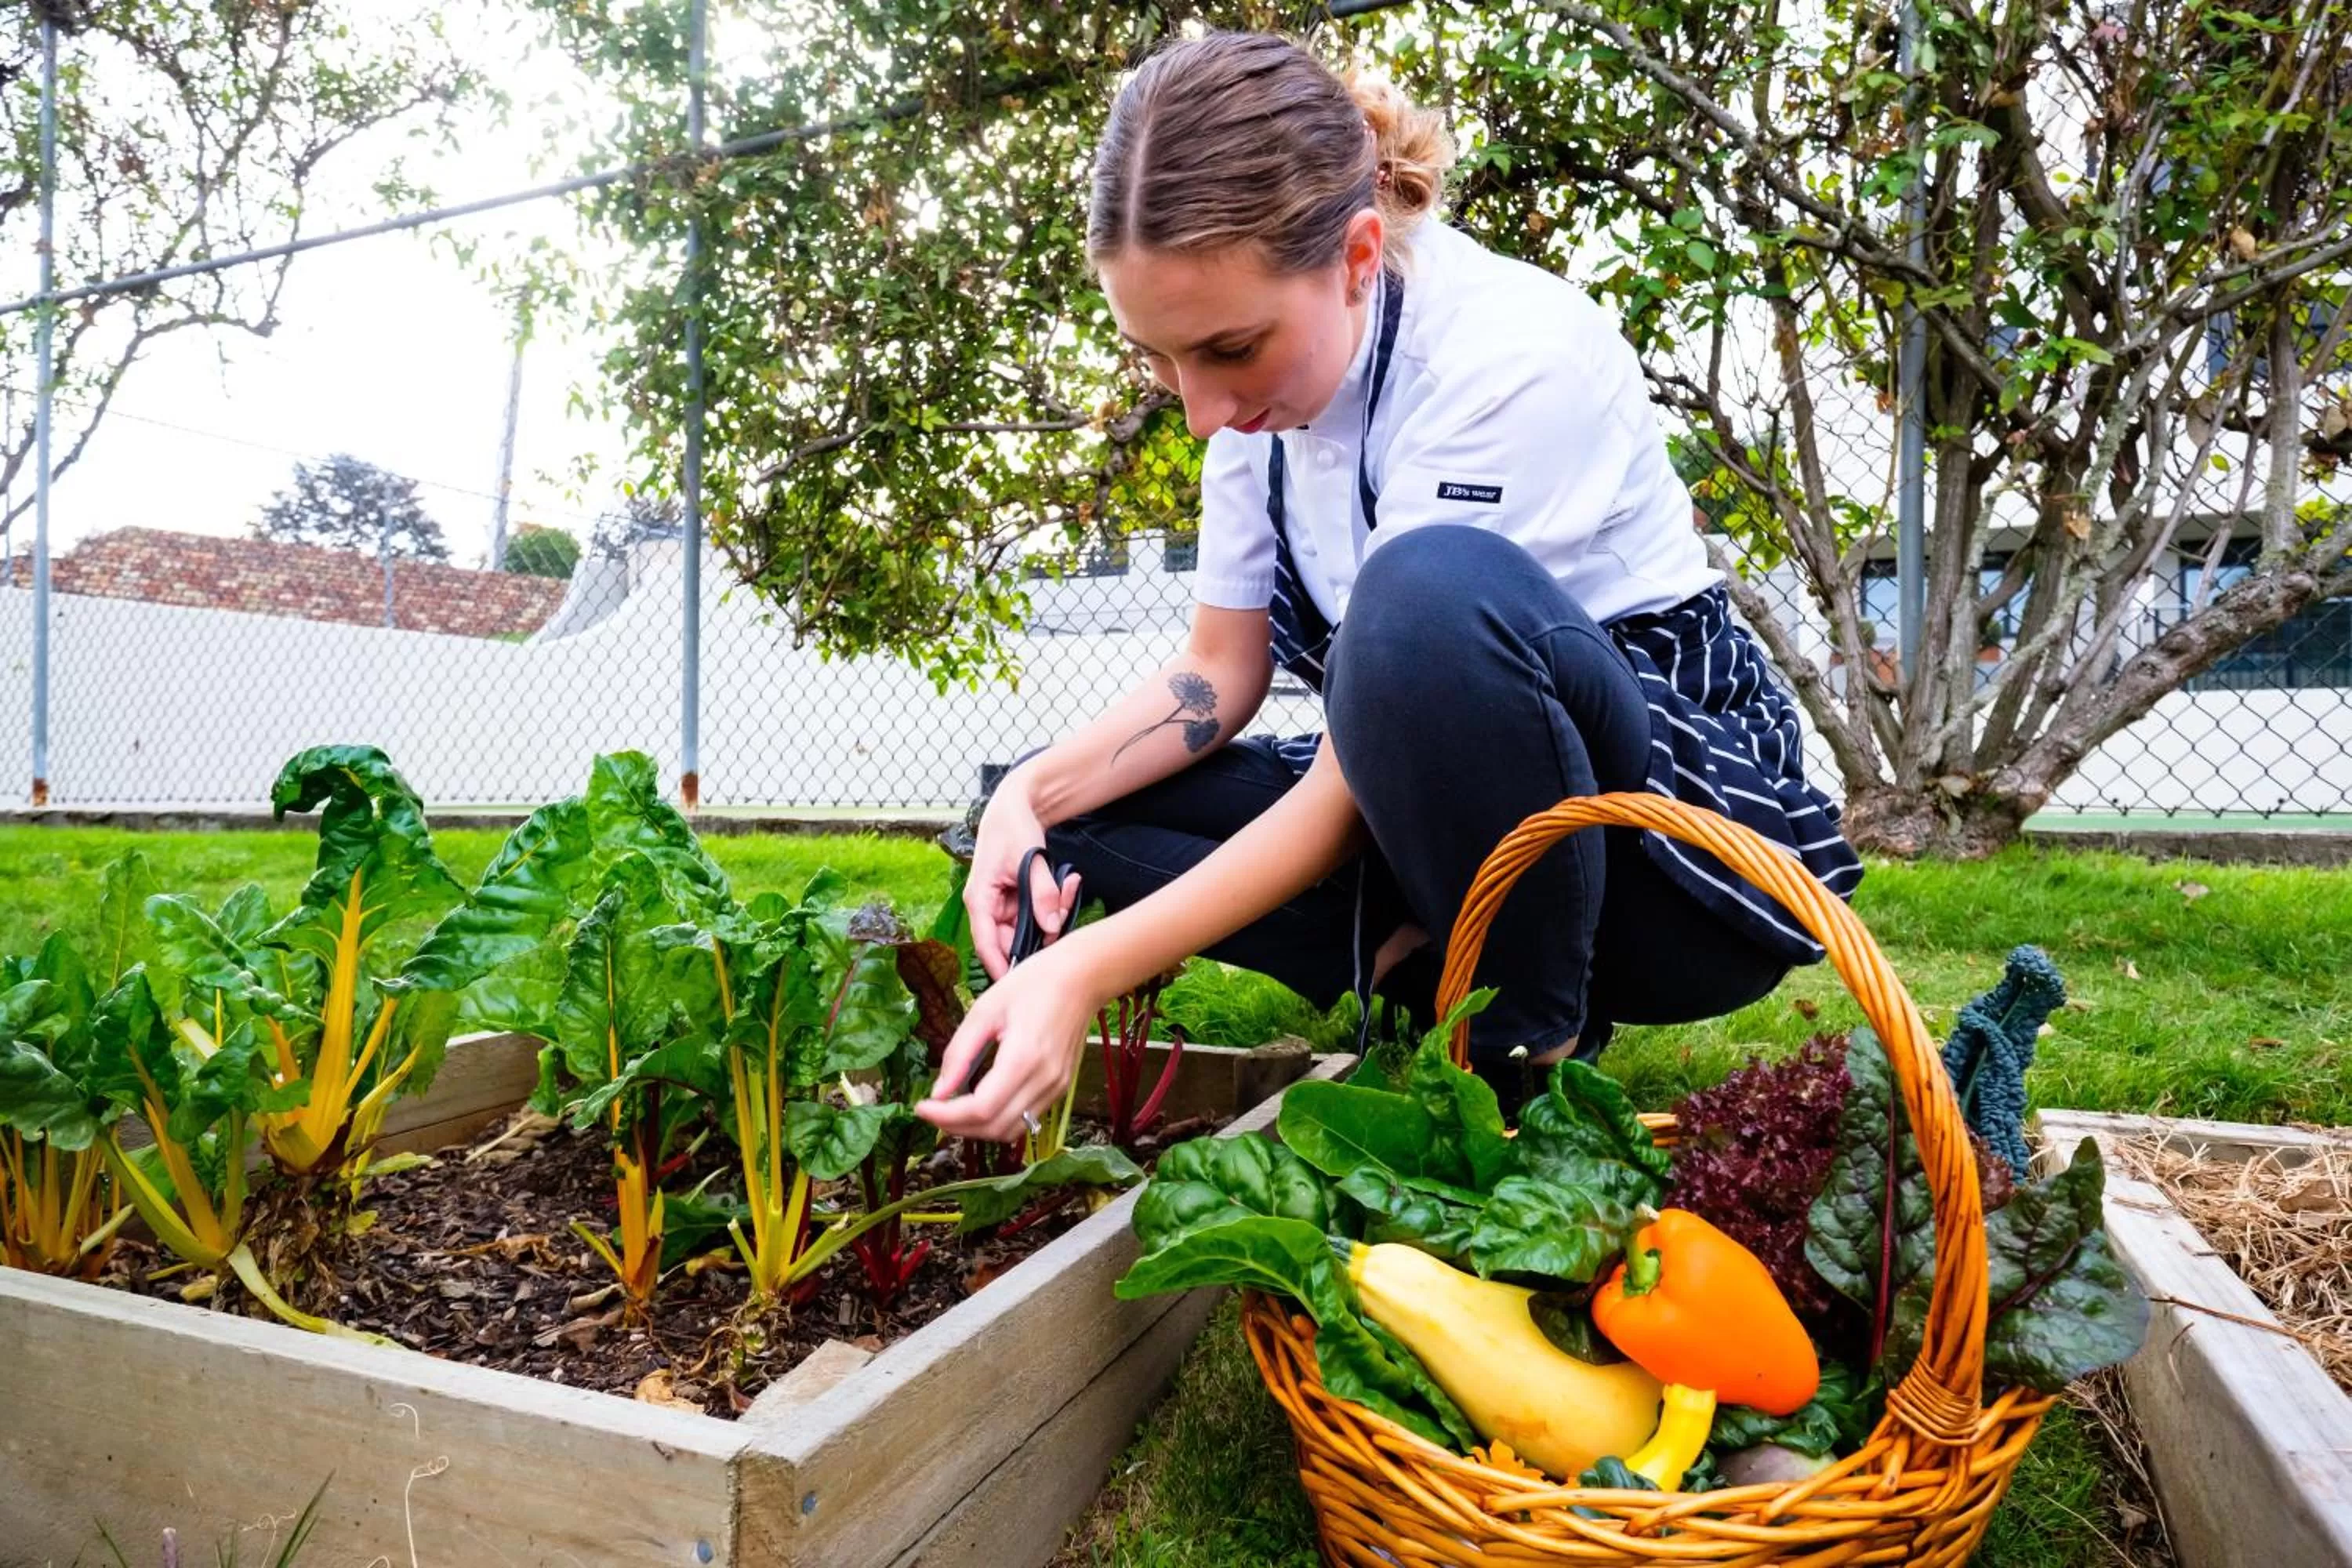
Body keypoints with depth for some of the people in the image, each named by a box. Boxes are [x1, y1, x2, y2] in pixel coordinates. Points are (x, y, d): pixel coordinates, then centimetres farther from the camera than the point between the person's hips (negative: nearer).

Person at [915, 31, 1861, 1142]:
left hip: (1679, 830, -6)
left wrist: (1087, 972, -31)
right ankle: (1449, 992, -7)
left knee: (1433, 589, -39)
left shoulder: (1513, 358, -25)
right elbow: (1217, 672, 1)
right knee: (1062, 808, -4)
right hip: (1438, 820, 7)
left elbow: (1351, 791, -27)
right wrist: (1036, 792, -15)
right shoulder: (1267, 359, -3)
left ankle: (1531, 1052, -16)